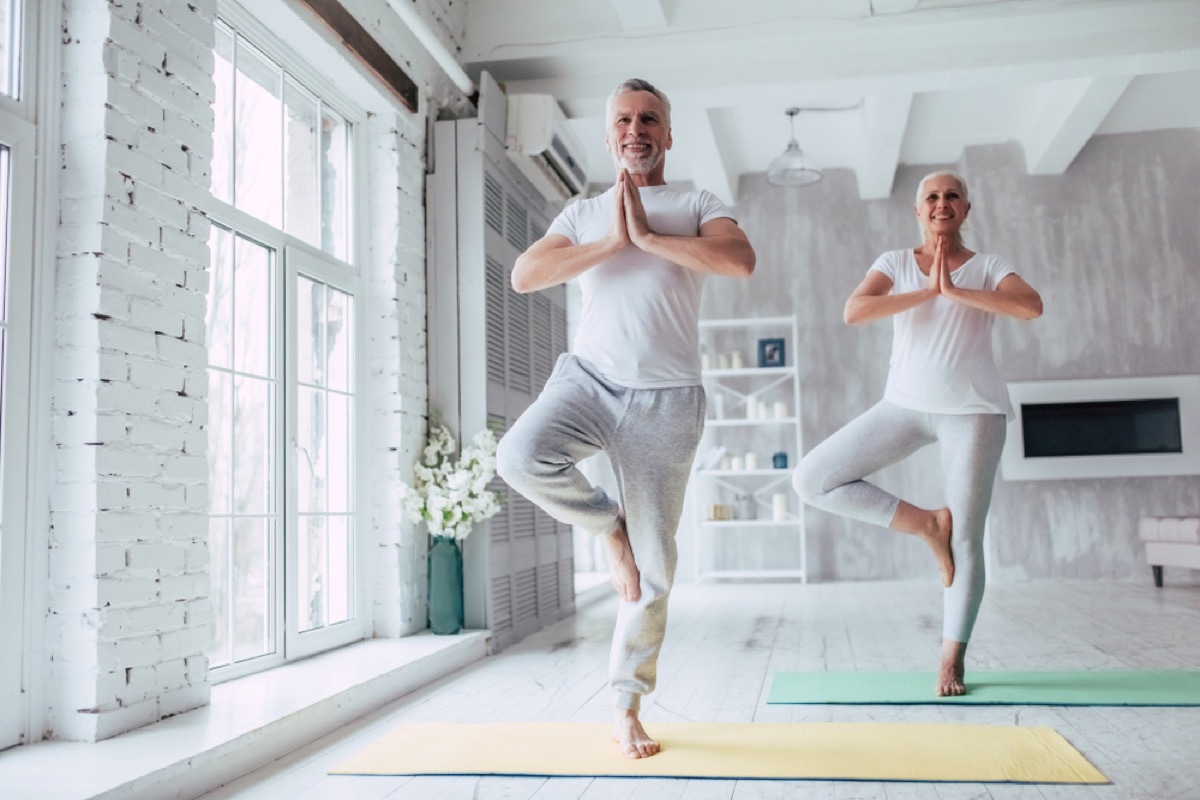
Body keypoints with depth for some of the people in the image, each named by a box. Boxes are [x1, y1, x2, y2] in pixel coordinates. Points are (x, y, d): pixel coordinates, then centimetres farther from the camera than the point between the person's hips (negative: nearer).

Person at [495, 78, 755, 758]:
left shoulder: (698, 207, 9)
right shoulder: (584, 213, 15)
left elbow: (742, 260, -13)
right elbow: (523, 276, -2)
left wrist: (647, 236, -11)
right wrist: (610, 243, -9)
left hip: (666, 397, -1)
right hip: (588, 377, 2)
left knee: (654, 566, 1)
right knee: (520, 457, -32)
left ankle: (626, 709, 17)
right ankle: (607, 523, 0)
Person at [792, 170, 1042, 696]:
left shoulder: (988, 268, 2)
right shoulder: (895, 263, 6)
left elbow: (1031, 306, -18)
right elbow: (852, 312, -12)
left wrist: (954, 291, -17)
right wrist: (926, 290, -15)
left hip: (973, 411, -2)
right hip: (905, 405, 2)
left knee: (966, 539, -1)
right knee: (812, 480, -9)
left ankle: (953, 658, 15)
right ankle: (925, 523, 3)